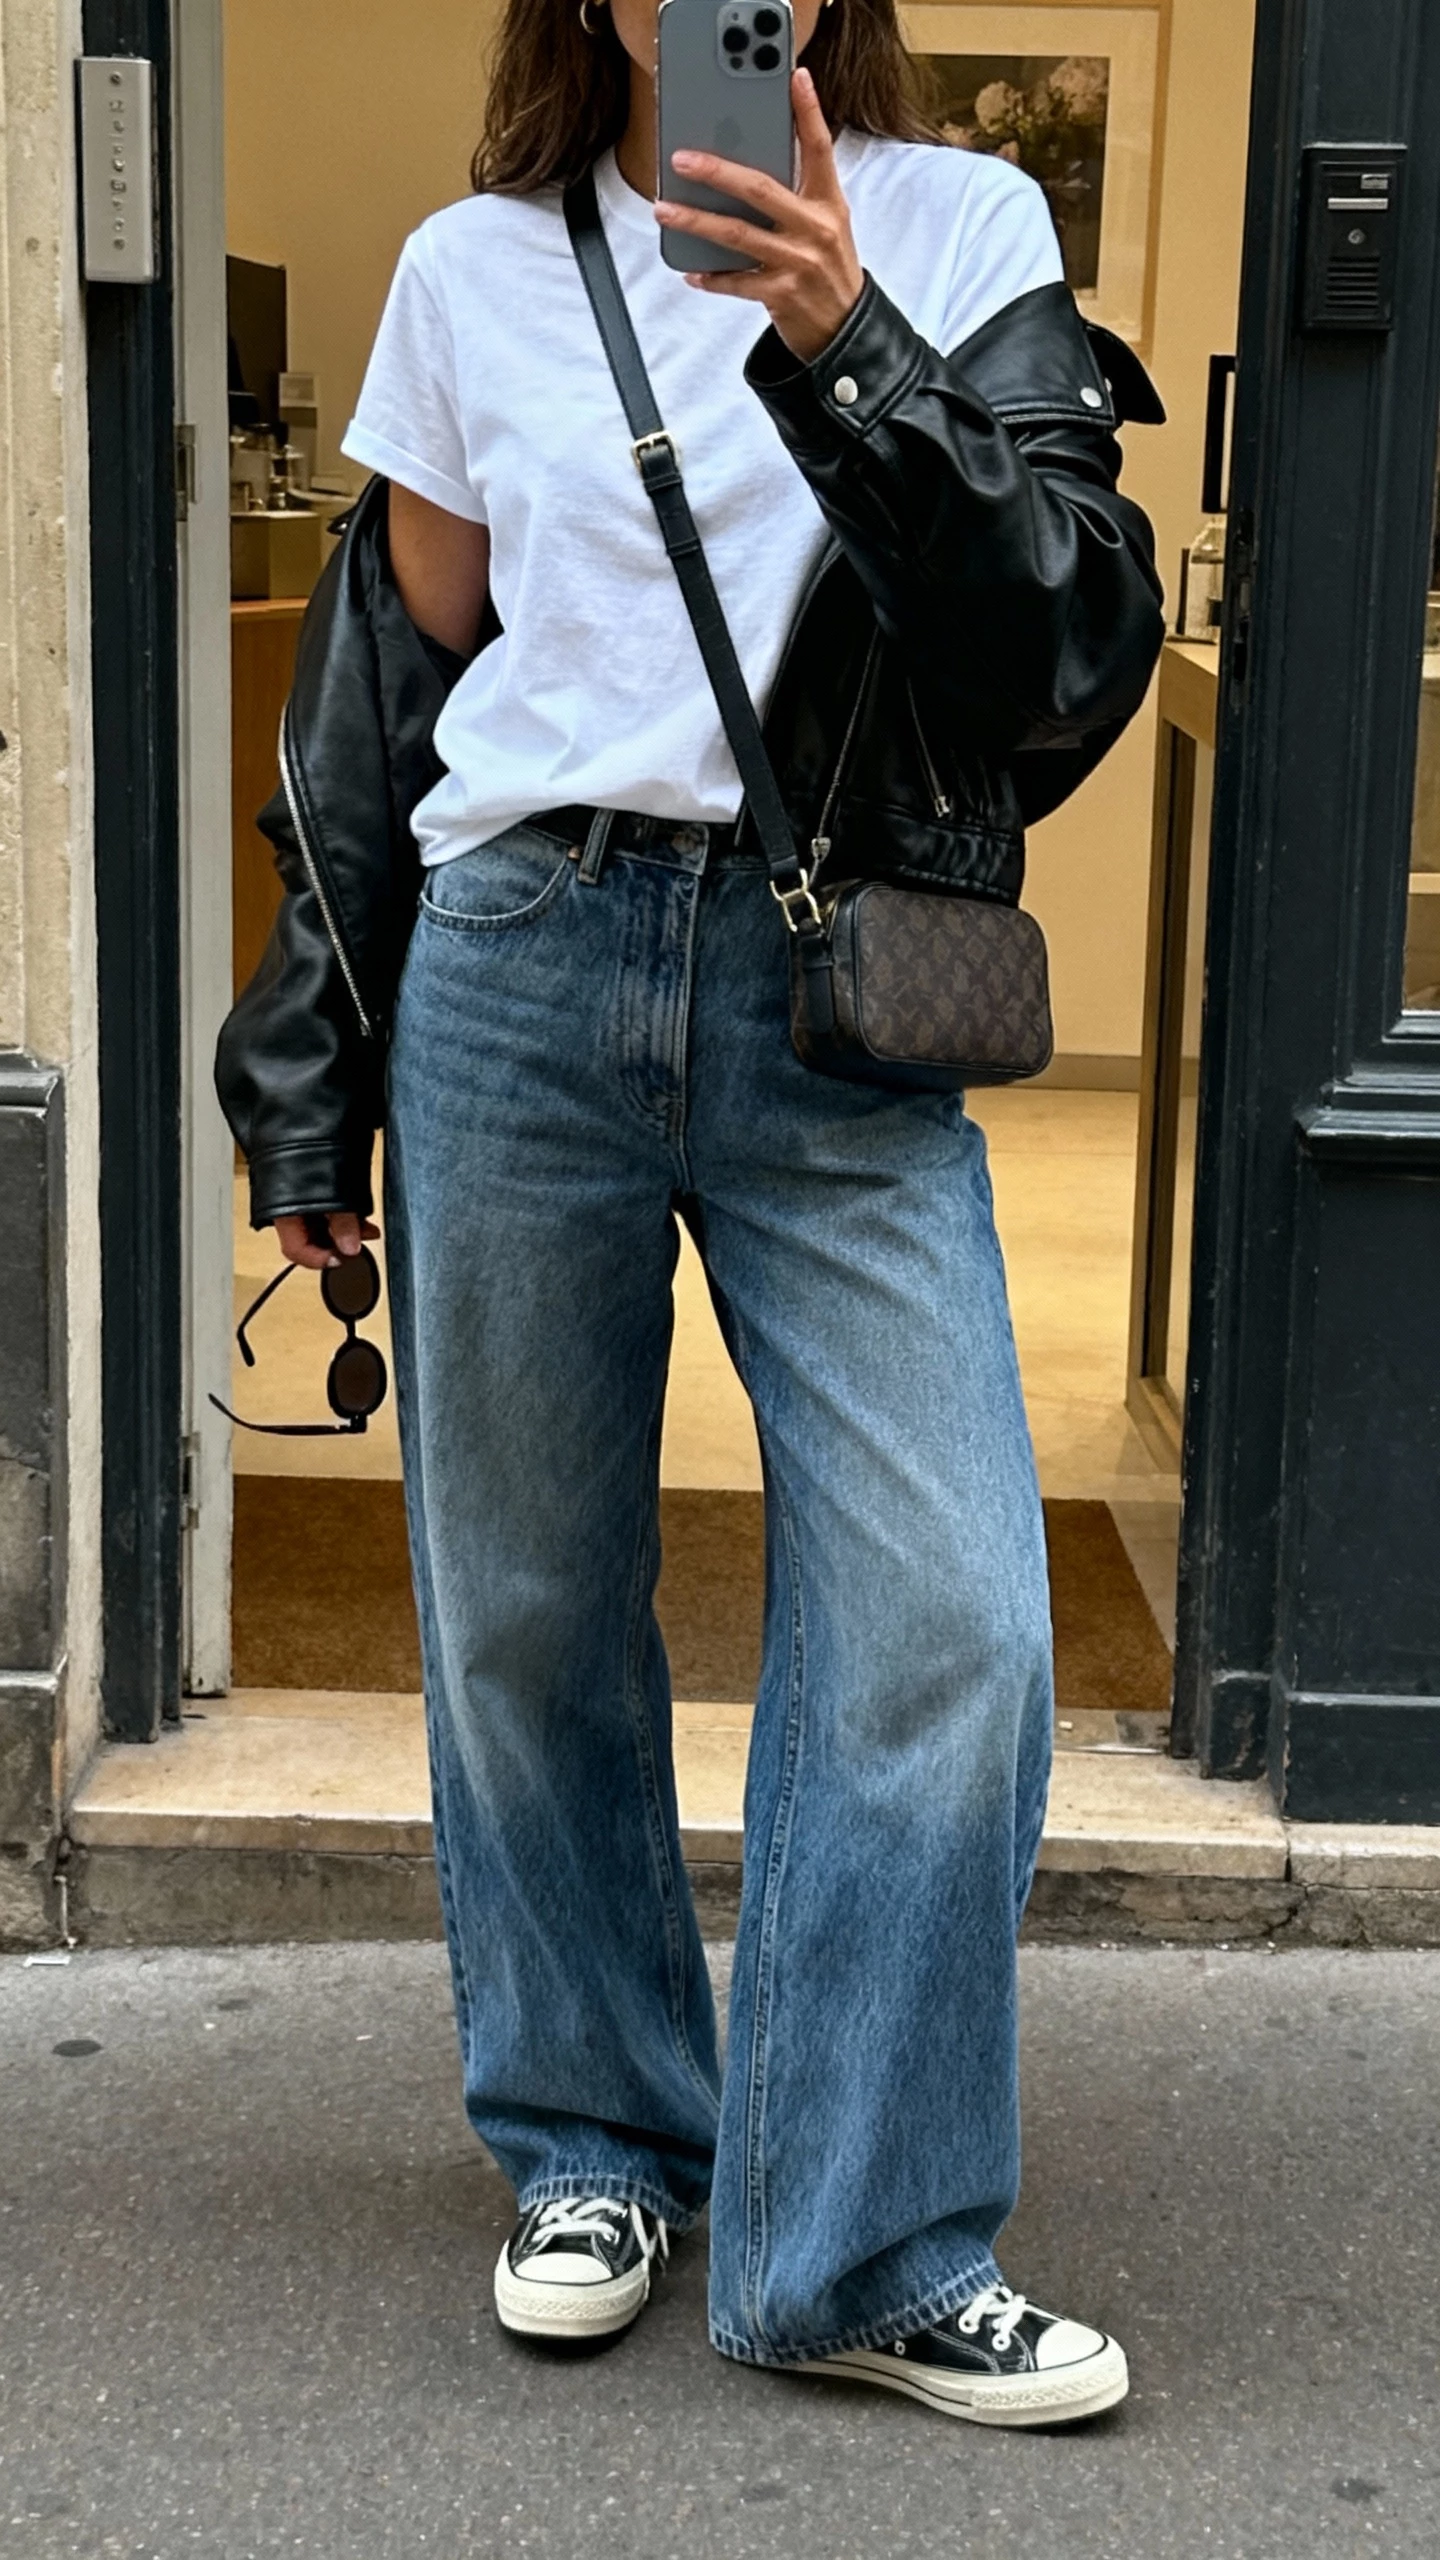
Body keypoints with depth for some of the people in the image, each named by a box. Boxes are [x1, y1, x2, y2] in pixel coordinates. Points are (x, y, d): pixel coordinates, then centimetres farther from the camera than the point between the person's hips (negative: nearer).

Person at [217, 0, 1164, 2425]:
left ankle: (859, 2250, 6)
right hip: (519, 974, 1)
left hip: (838, 1001, -1)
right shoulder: (478, 269, 9)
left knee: (947, 1615, -8)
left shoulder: (961, 234, 6)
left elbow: (1068, 646, -6)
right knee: (527, 1609, 7)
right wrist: (311, 1078, 15)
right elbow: (384, 681, 15)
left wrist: (849, 350, -20)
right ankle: (595, 2147, 27)